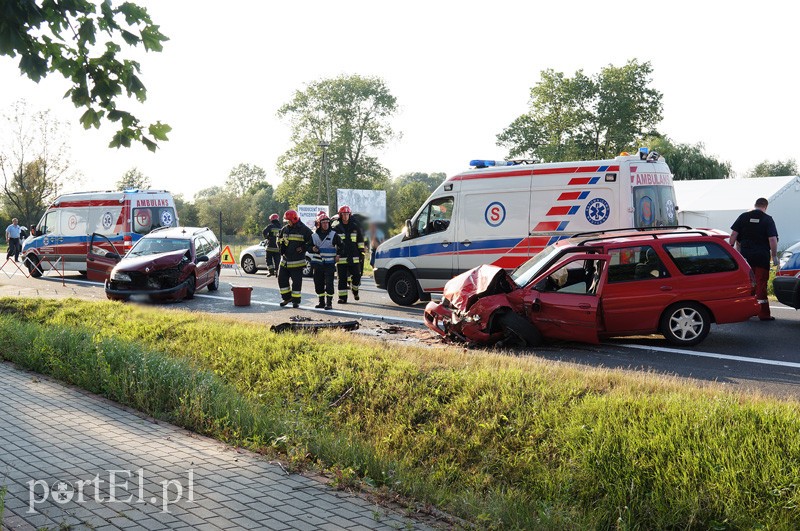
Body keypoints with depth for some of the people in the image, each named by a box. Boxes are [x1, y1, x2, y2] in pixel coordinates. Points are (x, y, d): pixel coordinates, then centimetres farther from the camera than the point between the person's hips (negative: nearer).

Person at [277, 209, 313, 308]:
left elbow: (312, 242, -5)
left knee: (296, 281, 0)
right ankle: (287, 297, 22)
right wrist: (281, 248, 9)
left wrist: (303, 248, -12)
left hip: (297, 262, -6)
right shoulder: (285, 229, 9)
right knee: (282, 279, 8)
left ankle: (296, 300, 10)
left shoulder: (304, 230, -7)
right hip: (285, 260, 6)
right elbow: (279, 239, 25)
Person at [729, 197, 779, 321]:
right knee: (761, 284, 0)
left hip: (745, 255, 3)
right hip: (762, 256, -3)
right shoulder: (768, 219, -3)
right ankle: (763, 314, 0)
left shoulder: (743, 217, 5)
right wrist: (774, 256, -4)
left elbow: (734, 234, 1)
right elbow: (772, 239, -9)